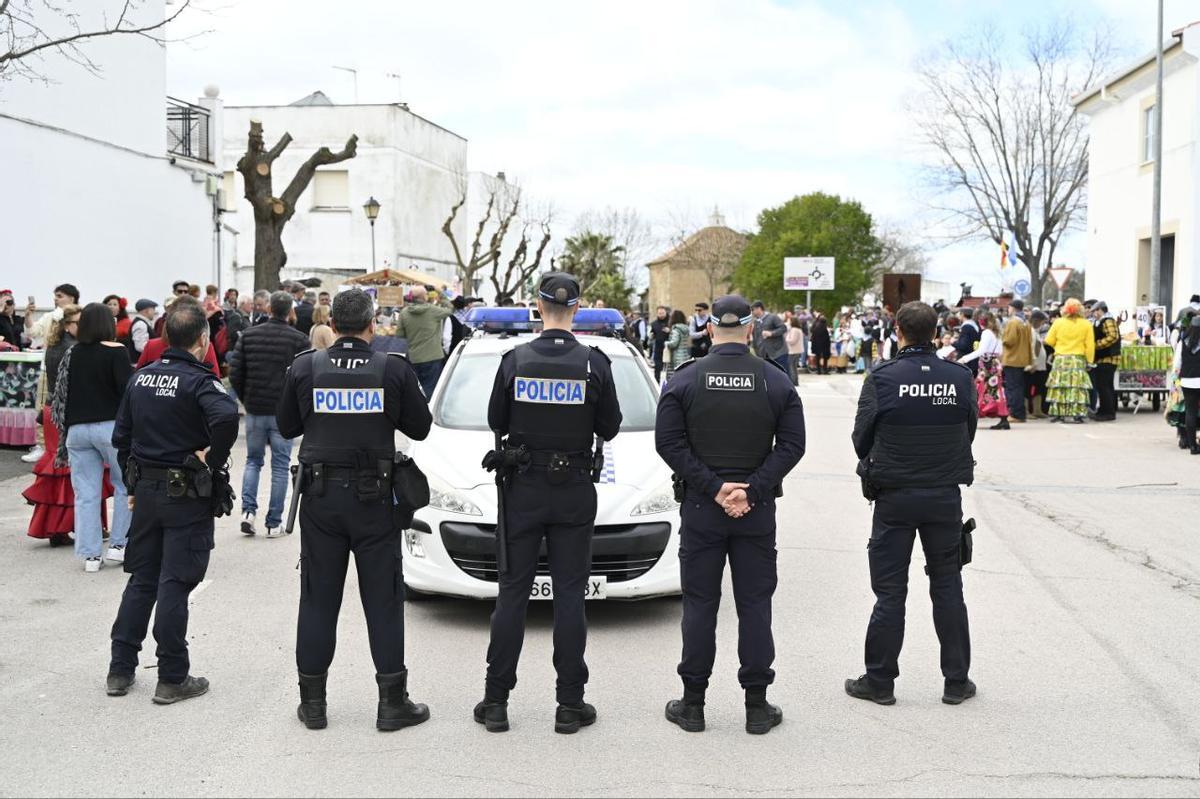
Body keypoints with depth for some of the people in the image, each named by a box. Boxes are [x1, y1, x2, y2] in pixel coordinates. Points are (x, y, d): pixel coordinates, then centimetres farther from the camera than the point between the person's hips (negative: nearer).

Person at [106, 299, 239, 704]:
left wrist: (133, 484, 19)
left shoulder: (142, 377, 7)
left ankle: (120, 670, 21)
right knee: (174, 585, -1)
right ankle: (172, 678, 7)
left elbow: (121, 437, 12)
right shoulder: (198, 381, -15)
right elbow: (226, 416, -37)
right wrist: (215, 458, -21)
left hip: (147, 489, 7)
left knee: (141, 580, 16)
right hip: (188, 495, -6)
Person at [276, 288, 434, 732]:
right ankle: (392, 702, 10)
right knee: (383, 598, 6)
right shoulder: (394, 369, -8)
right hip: (372, 496, -1)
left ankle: (312, 701, 16)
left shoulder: (304, 368, -3)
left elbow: (287, 426, 8)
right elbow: (420, 427, 2)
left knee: (318, 597, 10)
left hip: (320, 495, 2)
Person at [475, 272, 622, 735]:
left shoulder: (515, 360, -6)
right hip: (574, 491, 0)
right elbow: (609, 428, 0)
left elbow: (496, 422, 3)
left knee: (512, 593, 8)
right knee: (570, 596, 5)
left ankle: (496, 701, 13)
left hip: (522, 489, 1)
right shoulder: (594, 363, -8)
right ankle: (570, 705, 9)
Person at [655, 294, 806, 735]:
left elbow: (669, 443, -10)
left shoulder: (685, 379, -4)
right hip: (758, 512, 1)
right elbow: (792, 445, -6)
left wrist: (712, 487, -10)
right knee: (755, 605, 7)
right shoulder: (776, 381, 0)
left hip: (700, 509, 0)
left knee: (699, 605, 7)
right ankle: (756, 706, 12)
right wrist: (750, 490, -10)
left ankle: (693, 703, 13)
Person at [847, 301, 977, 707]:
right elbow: (969, 431, 5)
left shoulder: (882, 378, -11)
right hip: (946, 497, 2)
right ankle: (956, 681, 19)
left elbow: (862, 437, -4)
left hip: (895, 496, -2)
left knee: (890, 591, 6)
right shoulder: (960, 377, -3)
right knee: (947, 588, 13)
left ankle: (880, 681, 11)